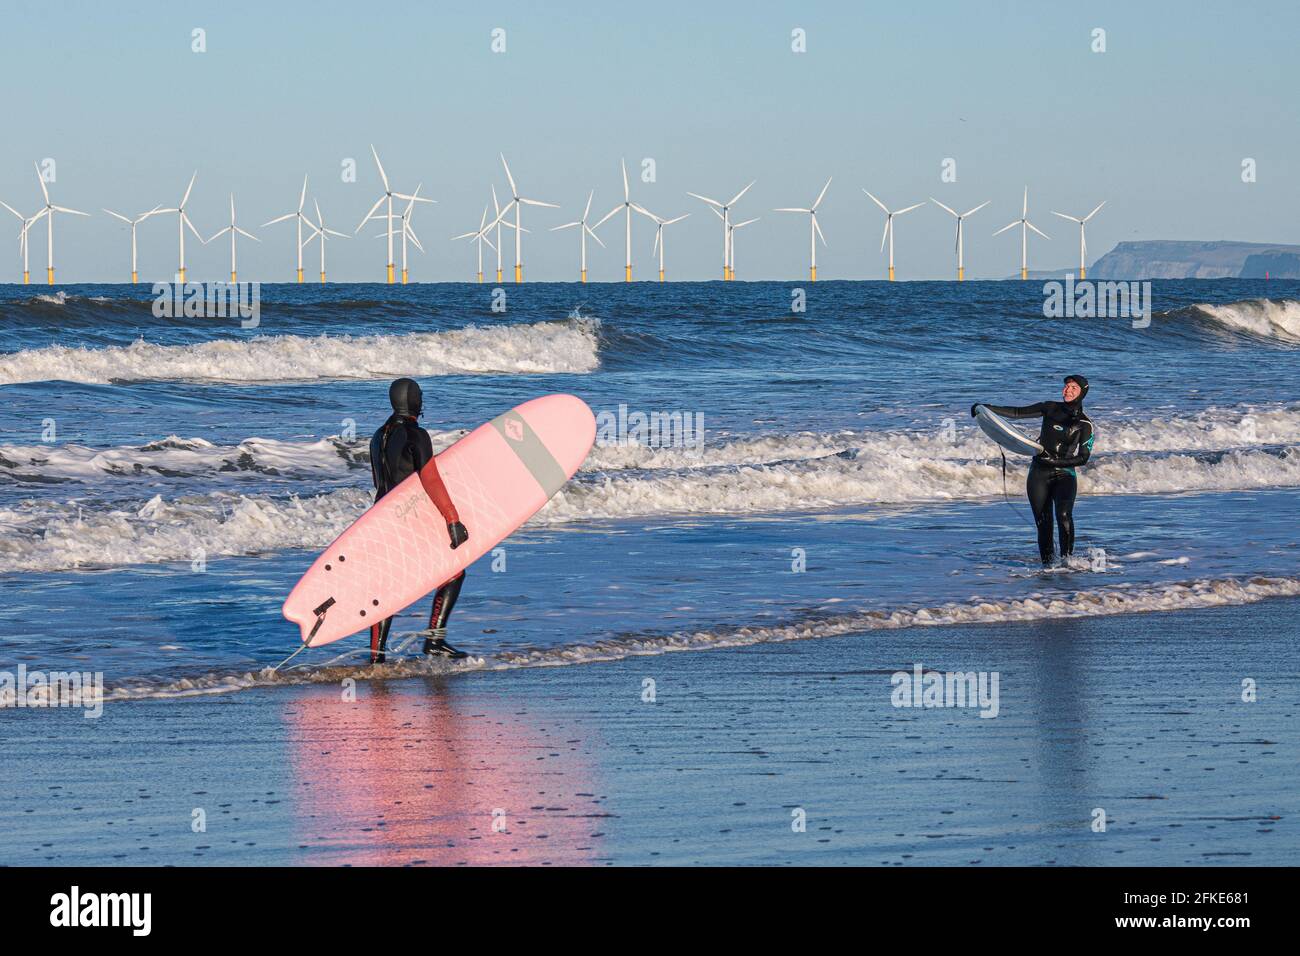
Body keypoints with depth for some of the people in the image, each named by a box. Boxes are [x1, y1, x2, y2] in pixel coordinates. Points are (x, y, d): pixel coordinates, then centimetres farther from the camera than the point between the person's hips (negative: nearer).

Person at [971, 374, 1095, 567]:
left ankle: (1066, 558, -17)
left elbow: (1083, 457, -5)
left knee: (1064, 515, -25)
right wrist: (987, 408, 0)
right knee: (1043, 522, -2)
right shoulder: (1051, 408, 8)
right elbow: (1018, 412, 8)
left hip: (1064, 475, -3)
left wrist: (1056, 461, -16)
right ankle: (1046, 563, 6)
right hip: (1039, 474, 3)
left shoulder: (1085, 424, -1)